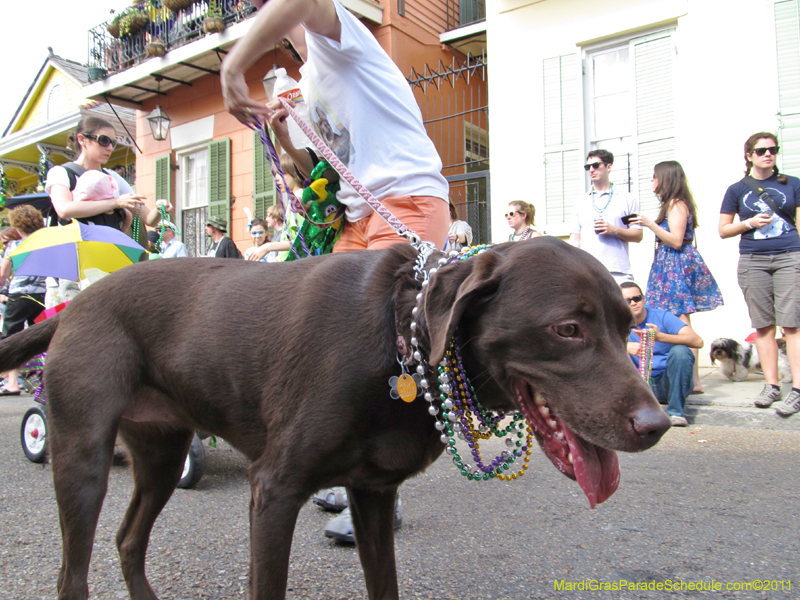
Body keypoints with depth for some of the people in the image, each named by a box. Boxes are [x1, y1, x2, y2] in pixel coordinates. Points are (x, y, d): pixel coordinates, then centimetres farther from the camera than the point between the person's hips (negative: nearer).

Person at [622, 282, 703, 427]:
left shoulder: (662, 316, -8)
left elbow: (697, 341, -22)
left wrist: (660, 336, -37)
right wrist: (625, 346, -35)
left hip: (668, 382, -1)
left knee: (680, 350, -27)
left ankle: (676, 411, -23)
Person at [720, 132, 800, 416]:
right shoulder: (737, 189, 10)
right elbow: (723, 230, 11)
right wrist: (749, 224, -6)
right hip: (753, 261, 1)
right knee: (763, 325, 3)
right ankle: (771, 385, 10)